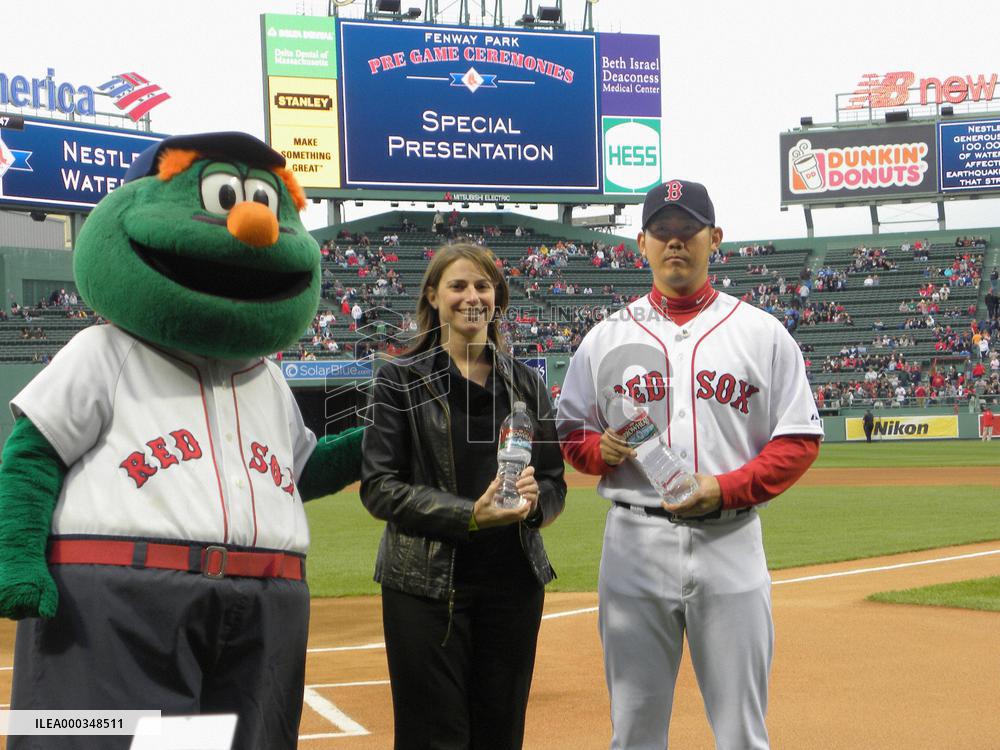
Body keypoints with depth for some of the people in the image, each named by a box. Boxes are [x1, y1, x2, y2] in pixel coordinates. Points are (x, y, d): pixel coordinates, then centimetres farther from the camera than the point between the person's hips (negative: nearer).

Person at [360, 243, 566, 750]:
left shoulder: (525, 382, 10)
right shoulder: (402, 380, -1)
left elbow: (555, 483, 12)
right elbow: (379, 488, -6)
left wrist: (534, 499, -12)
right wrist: (468, 515, -19)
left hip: (514, 583, 4)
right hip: (427, 585, -3)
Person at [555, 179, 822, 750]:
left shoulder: (762, 333, 5)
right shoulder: (606, 338, 9)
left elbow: (800, 440, 2)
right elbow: (572, 433, 13)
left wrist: (726, 488, -12)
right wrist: (603, 449, -11)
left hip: (730, 540, -1)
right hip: (635, 540, 1)